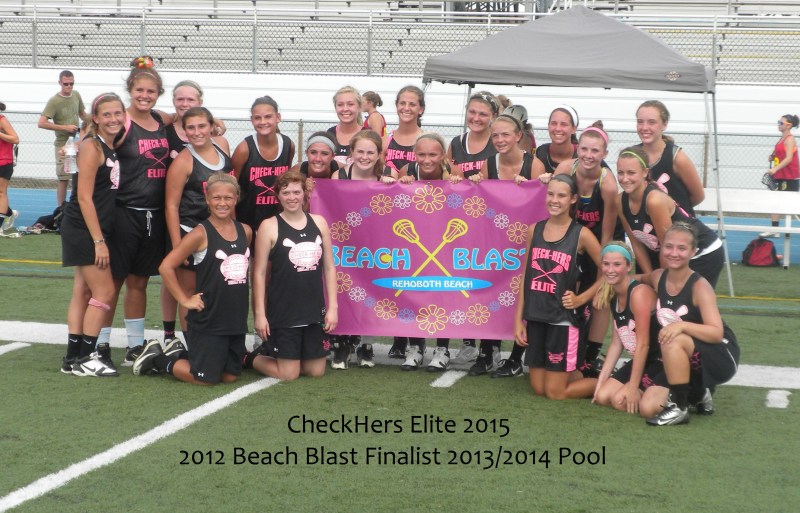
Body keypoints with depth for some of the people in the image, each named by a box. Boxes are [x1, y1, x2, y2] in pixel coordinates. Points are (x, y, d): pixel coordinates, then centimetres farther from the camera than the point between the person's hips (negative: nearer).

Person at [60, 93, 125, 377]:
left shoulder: (115, 147, 10)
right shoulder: (92, 146, -13)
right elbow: (84, 197, -17)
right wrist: (98, 241, -19)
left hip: (99, 231, 8)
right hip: (84, 231, -8)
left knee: (84, 293, 10)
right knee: (105, 292, -7)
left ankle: (73, 358, 15)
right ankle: (85, 357, 0)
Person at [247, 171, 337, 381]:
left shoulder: (318, 222, 6)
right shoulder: (269, 226, -6)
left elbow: (329, 267, 8)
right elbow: (259, 273, -6)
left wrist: (333, 306, 3)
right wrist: (259, 313, -10)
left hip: (315, 311, 4)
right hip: (283, 312, -4)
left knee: (316, 370, 10)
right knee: (288, 374, 0)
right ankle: (252, 359, 27)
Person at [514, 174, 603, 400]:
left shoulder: (581, 234, -8)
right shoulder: (534, 230, 5)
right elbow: (526, 278, 9)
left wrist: (581, 299, -9)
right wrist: (518, 319, 6)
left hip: (564, 319, -5)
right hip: (536, 318, 5)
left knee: (555, 392, -1)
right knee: (539, 389, 9)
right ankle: (579, 374, 34)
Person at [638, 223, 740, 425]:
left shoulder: (699, 286, -20)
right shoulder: (657, 277, -2)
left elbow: (717, 333, -30)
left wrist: (682, 325, -42)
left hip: (720, 359, -6)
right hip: (685, 363, 6)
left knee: (674, 341, -35)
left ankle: (679, 407, -20)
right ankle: (698, 395, 20)